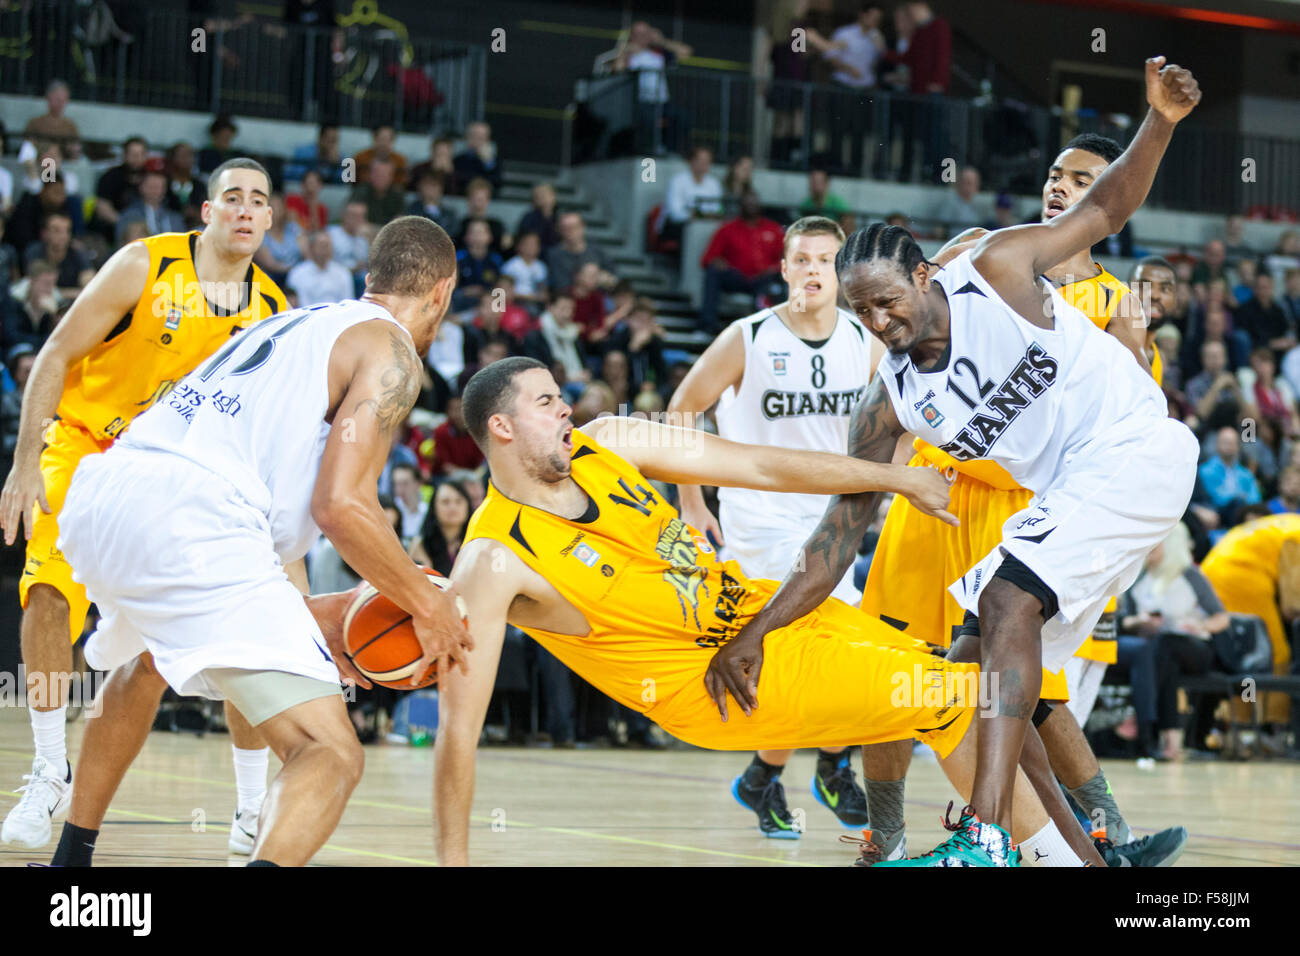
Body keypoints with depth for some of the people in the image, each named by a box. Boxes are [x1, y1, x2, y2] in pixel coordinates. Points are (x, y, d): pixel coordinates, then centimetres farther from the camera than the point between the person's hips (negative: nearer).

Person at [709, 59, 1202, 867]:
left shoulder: (997, 268, -12)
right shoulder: (889, 406, -3)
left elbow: (1105, 209, -1)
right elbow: (839, 537, -4)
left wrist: (1160, 123, -19)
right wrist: (754, 633, -13)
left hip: (1136, 448, -7)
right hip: (1065, 495, 7)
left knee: (1009, 598, -25)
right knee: (979, 667, 5)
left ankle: (984, 839, -34)